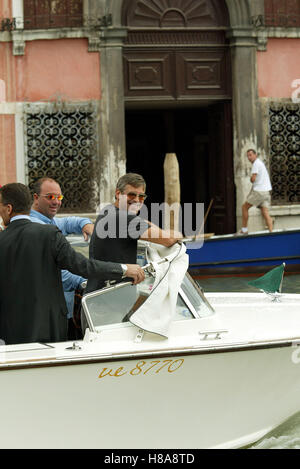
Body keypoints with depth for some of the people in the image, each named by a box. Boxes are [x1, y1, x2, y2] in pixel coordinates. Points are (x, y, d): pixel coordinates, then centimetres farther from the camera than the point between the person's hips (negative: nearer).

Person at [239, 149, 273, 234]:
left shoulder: (256, 164, -9)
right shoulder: (261, 163, 22)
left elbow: (253, 179, -15)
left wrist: (251, 178, 7)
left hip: (259, 191, -8)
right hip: (266, 191, 8)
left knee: (244, 207, 5)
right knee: (265, 214, 0)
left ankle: (244, 230, 8)